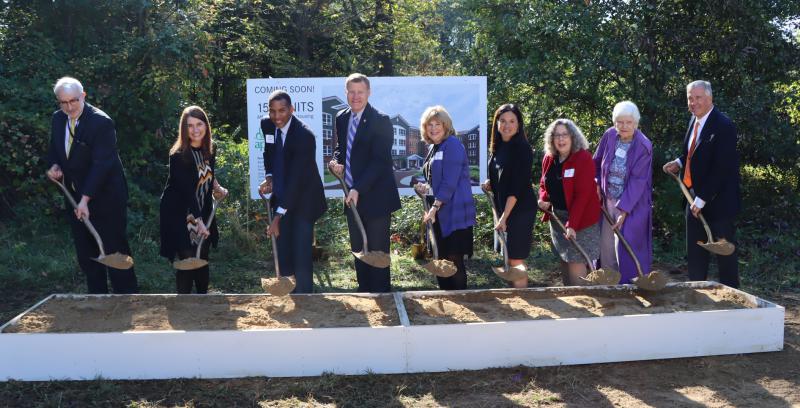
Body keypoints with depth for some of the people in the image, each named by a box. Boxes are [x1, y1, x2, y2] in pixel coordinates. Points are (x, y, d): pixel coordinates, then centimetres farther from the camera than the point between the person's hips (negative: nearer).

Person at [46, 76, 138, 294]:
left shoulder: (101, 122, -18)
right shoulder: (57, 119, 4)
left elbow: (101, 164, -23)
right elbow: (54, 151, 18)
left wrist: (86, 199, -28)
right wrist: (54, 166, -6)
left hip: (105, 198, -7)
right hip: (75, 196, 7)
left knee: (114, 250, -2)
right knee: (86, 253, 13)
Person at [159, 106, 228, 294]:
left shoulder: (210, 149, 0)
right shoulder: (178, 155, -20)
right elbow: (187, 190, -25)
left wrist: (216, 187, 2)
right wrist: (198, 220, -29)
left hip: (203, 212, 6)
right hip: (180, 215, -6)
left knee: (202, 259, 13)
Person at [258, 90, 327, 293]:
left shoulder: (305, 136, -25)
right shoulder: (267, 125, -4)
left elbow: (296, 178, -28)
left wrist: (279, 216, -31)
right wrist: (269, 176, -3)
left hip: (303, 199, -6)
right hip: (282, 197, 6)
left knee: (301, 254, -8)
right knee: (282, 252, 10)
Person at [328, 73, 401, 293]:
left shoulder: (380, 121, -13)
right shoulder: (341, 118, 9)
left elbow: (380, 161, -18)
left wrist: (358, 189, -24)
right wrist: (336, 162, -2)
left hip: (376, 196, -7)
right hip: (352, 195, 7)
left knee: (377, 250, -1)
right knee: (358, 250, 14)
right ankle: (364, 292, 26)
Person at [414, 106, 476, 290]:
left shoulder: (453, 145, -11)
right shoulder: (432, 148, 15)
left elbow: (450, 182, -17)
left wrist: (435, 207, -18)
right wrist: (425, 188, 3)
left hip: (455, 213, -9)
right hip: (439, 214, 9)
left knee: (454, 260, -5)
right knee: (441, 259, 12)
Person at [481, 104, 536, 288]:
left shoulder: (522, 148, -13)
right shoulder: (497, 147, 10)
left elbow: (518, 185, -18)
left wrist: (504, 217, -20)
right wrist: (490, 184, -1)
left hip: (520, 209, -8)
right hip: (503, 208, 8)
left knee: (516, 261, -5)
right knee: (508, 261, 13)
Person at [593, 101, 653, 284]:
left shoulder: (643, 147, -16)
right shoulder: (609, 136, -4)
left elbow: (637, 181, -17)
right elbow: (597, 162, 11)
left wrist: (624, 210, -20)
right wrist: (597, 185, 1)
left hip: (632, 204, -4)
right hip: (608, 201, 4)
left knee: (626, 249, -4)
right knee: (606, 247, 9)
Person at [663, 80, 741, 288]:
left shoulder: (724, 126, -17)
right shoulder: (694, 120, 8)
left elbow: (721, 168, -20)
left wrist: (702, 199, -19)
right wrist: (679, 162, 2)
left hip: (718, 200, -8)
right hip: (695, 197, 8)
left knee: (724, 251, 3)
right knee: (695, 253, 12)